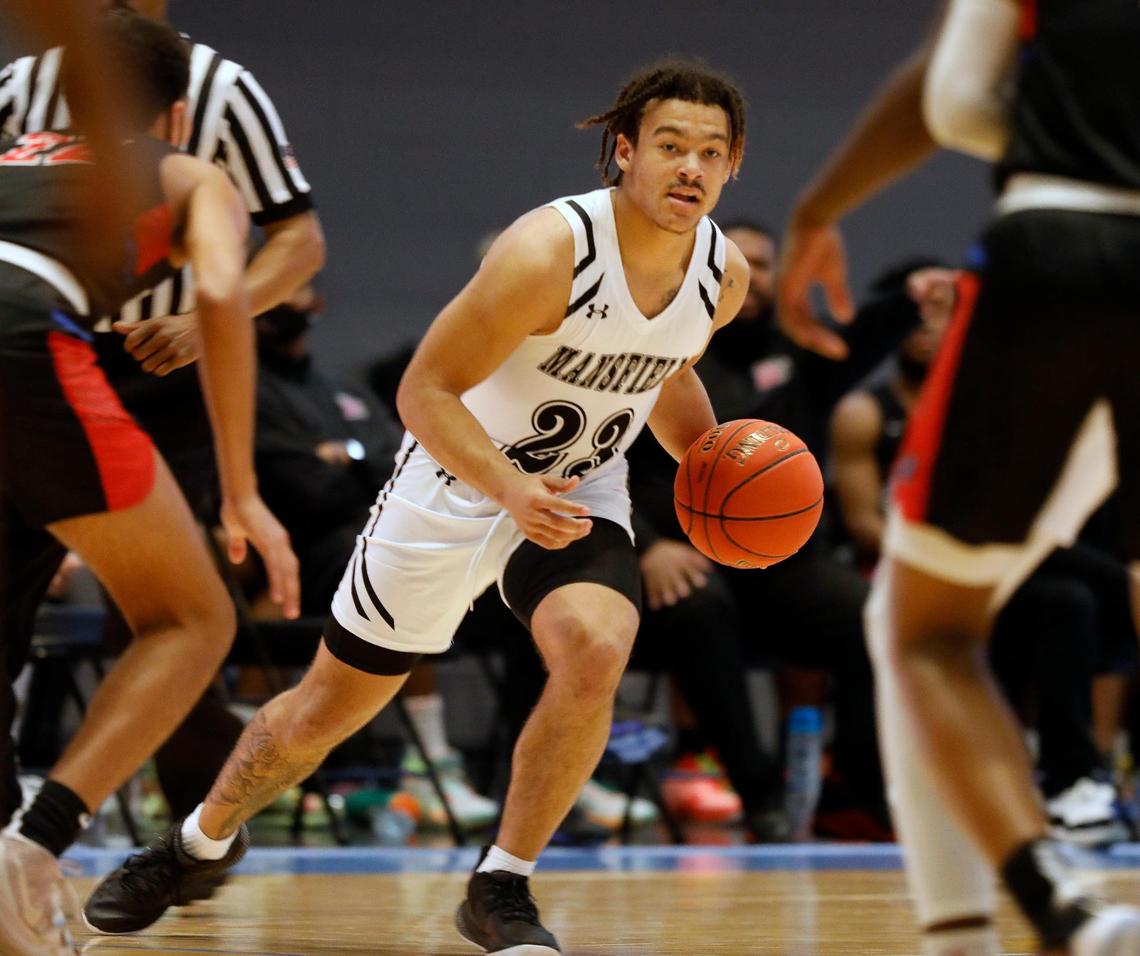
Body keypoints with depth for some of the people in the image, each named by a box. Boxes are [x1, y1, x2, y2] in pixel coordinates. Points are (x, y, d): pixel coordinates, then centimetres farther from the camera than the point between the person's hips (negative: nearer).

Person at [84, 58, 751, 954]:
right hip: (459, 479, -3)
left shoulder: (724, 274, -9)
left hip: (580, 490, 4)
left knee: (596, 652, -28)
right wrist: (507, 488, -37)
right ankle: (198, 842, 37)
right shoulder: (548, 252, -29)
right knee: (329, 704, 8)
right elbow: (424, 390, -24)